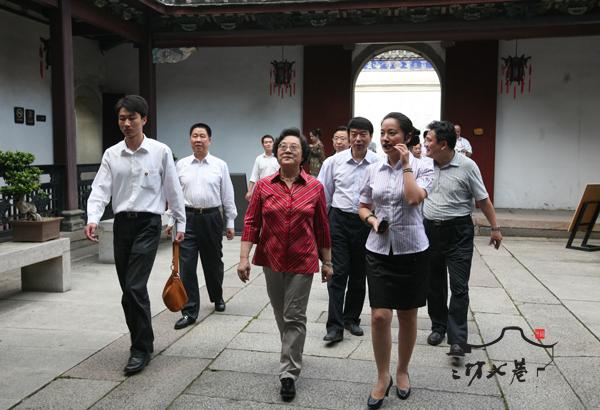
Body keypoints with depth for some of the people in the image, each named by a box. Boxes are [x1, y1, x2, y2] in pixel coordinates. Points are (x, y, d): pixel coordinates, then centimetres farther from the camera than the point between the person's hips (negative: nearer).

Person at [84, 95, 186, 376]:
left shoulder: (160, 152, -3)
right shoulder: (111, 154, 6)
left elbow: (173, 190, 2)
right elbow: (100, 189, -2)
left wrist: (181, 223, 5)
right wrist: (93, 219, -18)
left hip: (148, 224, -4)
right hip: (122, 224, 4)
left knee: (135, 288, -13)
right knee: (129, 290, 10)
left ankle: (141, 349, 1)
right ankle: (142, 343, 27)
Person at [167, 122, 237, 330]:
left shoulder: (220, 165, 2)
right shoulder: (181, 165, 5)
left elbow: (227, 196, 4)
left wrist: (230, 222, 3)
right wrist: (171, 221, 5)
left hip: (212, 218, 0)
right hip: (187, 218, 0)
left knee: (213, 262, 15)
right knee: (186, 265, -4)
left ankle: (217, 297, 40)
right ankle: (189, 311, 3)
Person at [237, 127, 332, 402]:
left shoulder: (315, 187, -3)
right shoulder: (263, 186, -2)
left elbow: (322, 227, 2)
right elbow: (251, 222, -1)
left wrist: (327, 261, 6)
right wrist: (244, 257, -7)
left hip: (302, 262, -2)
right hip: (271, 260, 2)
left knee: (294, 317, 0)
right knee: (280, 314, 17)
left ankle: (289, 373, 10)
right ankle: (293, 355, 40)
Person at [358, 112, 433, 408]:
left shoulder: (422, 167, -5)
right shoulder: (373, 170, 5)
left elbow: (414, 198, -24)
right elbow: (363, 207, 14)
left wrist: (405, 163, -16)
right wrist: (372, 220, -7)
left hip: (411, 250, -2)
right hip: (379, 250, 2)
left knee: (407, 315, 11)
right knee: (379, 316, -4)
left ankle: (402, 371, 32)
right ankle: (382, 377, 15)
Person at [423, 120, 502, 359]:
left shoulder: (466, 166, -9)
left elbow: (483, 199, -3)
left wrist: (495, 228, -1)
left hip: (458, 233, -4)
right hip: (430, 229, 4)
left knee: (459, 287, -6)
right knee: (434, 284, 13)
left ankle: (457, 339, -2)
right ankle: (438, 327, 29)